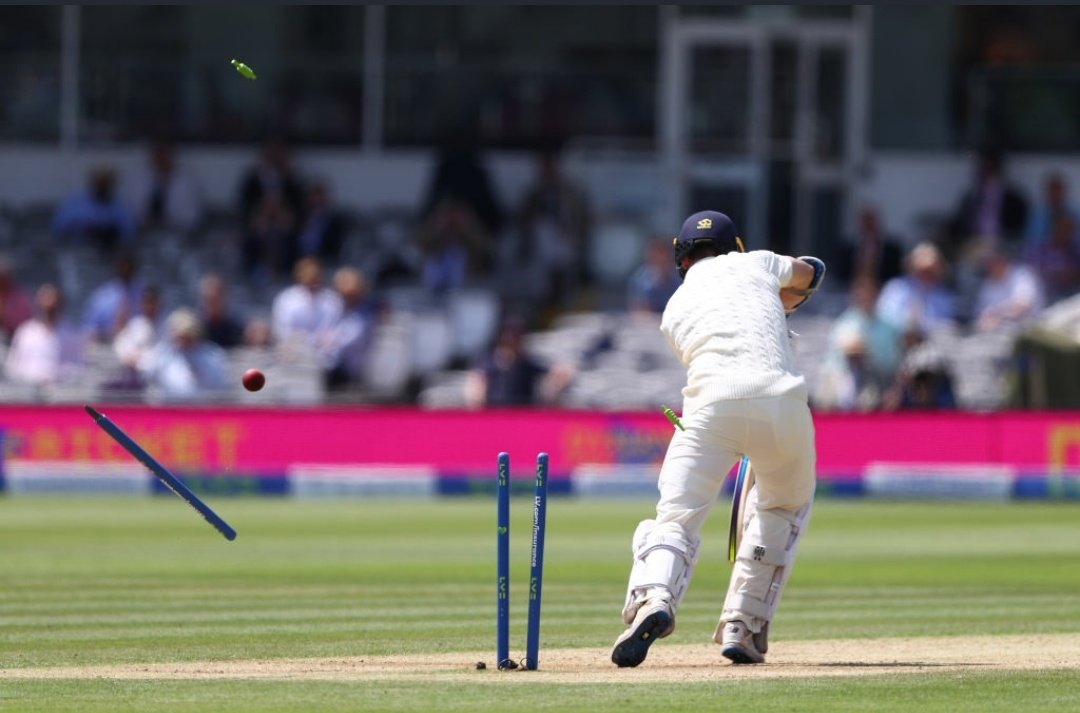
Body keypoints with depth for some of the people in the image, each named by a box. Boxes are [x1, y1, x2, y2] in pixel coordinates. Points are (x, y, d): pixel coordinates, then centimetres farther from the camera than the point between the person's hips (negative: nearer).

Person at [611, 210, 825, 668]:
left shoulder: (675, 309, 25)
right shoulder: (757, 264, 25)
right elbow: (811, 273, 45)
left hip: (712, 405, -1)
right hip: (783, 401, 1)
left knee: (676, 519, -5)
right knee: (787, 507, 26)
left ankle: (652, 599, -38)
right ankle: (745, 627, 17)